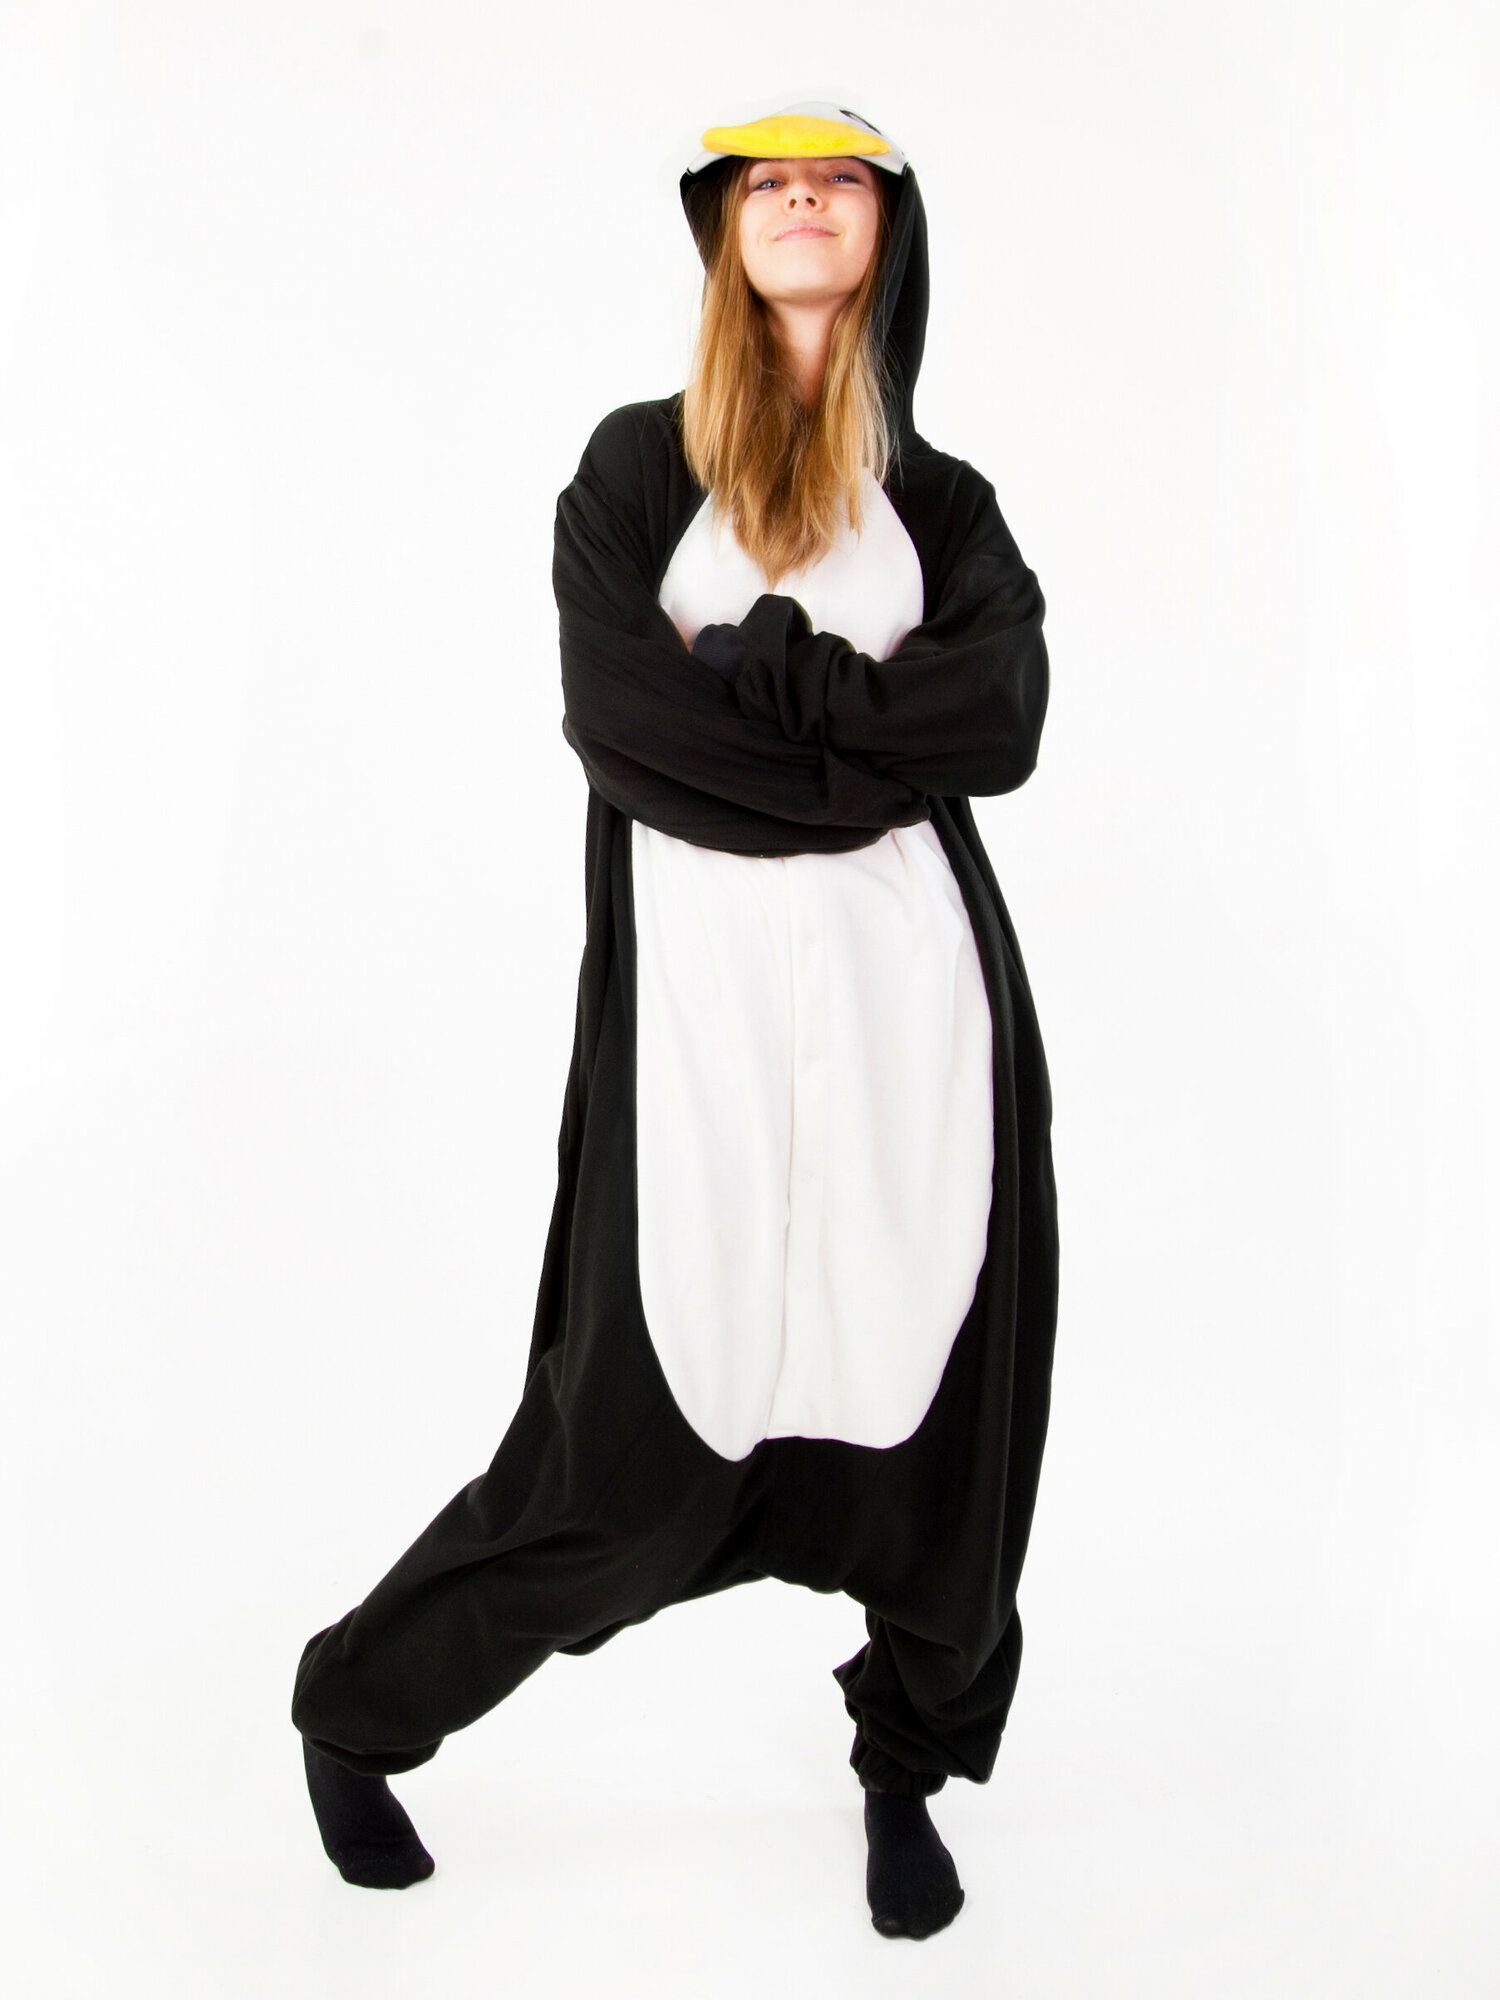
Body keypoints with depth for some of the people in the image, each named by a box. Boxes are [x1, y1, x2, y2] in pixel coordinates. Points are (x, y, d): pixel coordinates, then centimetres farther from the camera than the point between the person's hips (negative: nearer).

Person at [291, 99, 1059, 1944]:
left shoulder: (943, 504, 14)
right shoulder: (638, 464, 8)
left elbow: (998, 717, -4)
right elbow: (617, 718, -7)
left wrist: (753, 676, -10)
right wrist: (872, 760, -8)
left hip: (911, 979, 3)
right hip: (698, 978, -2)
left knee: (933, 1378, 4)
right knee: (644, 1419, 0)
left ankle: (907, 1766, 28)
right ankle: (358, 1705, 23)